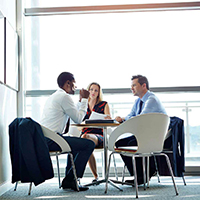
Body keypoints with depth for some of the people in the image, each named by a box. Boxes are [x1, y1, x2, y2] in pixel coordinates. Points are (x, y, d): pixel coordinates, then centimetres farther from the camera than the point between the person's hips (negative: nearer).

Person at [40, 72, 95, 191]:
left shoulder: (53, 96, 24)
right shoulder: (64, 96, -7)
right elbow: (78, 119, -5)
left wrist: (81, 100, 28)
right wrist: (85, 99, 6)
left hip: (42, 138, 11)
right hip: (51, 139, -10)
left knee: (76, 143, 30)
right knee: (89, 144, -9)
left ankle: (68, 180, 24)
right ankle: (69, 180, -5)